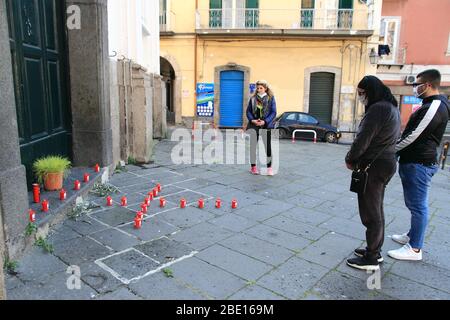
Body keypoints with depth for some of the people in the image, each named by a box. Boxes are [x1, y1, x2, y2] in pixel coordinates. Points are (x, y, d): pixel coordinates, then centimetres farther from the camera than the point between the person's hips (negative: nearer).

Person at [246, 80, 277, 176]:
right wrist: (252, 120, -10)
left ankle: (269, 167, 12)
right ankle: (253, 166, 14)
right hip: (254, 125, 2)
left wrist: (265, 121, -15)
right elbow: (248, 111, 8)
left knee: (268, 146, 1)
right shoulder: (253, 98, 7)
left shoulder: (271, 98, 1)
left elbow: (273, 112, -3)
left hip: (266, 125, -2)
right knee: (252, 145, 2)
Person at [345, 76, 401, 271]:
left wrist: (350, 160, -5)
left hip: (374, 167, -10)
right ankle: (375, 251, 32)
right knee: (376, 211, 19)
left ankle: (371, 259, 12)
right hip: (386, 162, 10)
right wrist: (356, 159, 8)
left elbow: (362, 140, -23)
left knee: (371, 214, 0)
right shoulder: (391, 107, 13)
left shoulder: (377, 109, -20)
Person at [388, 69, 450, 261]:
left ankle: (414, 249, 6)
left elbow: (414, 136, -20)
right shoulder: (431, 105, 16)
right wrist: (397, 151, 13)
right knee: (414, 203, 20)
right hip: (414, 161, 10)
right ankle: (412, 236, 35)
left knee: (418, 205, -3)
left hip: (419, 163, -10)